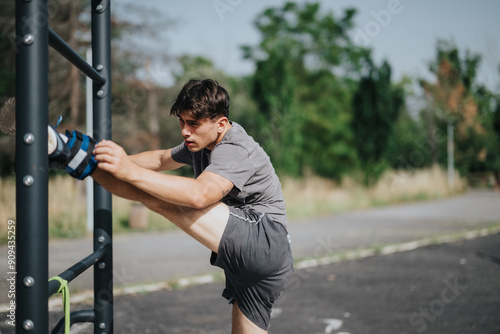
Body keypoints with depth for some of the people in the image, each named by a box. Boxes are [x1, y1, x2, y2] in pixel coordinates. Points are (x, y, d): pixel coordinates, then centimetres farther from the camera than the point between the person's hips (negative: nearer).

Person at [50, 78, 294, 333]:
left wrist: (131, 171, -41)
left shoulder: (236, 151, -18)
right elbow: (162, 159, 32)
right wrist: (119, 161, 16)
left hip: (265, 238, -10)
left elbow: (199, 195, -36)